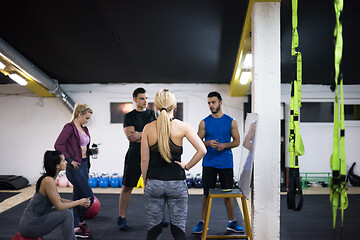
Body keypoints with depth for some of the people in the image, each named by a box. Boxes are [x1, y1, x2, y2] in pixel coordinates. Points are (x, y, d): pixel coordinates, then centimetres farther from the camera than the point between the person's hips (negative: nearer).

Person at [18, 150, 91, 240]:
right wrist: (79, 202, -7)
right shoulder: (48, 180, -23)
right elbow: (59, 206, -20)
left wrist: (79, 202, 5)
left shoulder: (50, 178, 5)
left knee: (66, 211, 14)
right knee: (67, 214, -15)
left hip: (35, 219, 10)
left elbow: (59, 200, 14)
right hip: (30, 225, -10)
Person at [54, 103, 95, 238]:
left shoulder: (84, 129, 14)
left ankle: (76, 227, 22)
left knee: (78, 197, 13)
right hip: (74, 167, -8)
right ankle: (81, 221, 15)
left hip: (84, 165, 8)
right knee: (89, 197, -7)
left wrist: (91, 151, 3)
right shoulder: (69, 127, -11)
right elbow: (58, 145, -19)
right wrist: (70, 160, -19)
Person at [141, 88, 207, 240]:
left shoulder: (148, 128, -3)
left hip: (154, 183, 1)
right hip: (177, 182, -1)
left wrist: (145, 184, 11)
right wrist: (187, 166, -1)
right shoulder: (182, 127, -6)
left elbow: (144, 160, 0)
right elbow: (202, 150, -14)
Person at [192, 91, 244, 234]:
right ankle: (203, 222, 15)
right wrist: (208, 143, -16)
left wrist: (224, 145, -13)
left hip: (226, 163, 0)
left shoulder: (231, 122, 3)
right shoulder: (204, 123, 3)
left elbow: (237, 141, 4)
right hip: (209, 163, 0)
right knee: (207, 193, 4)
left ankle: (231, 222, 20)